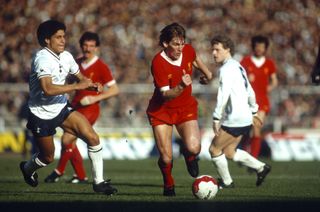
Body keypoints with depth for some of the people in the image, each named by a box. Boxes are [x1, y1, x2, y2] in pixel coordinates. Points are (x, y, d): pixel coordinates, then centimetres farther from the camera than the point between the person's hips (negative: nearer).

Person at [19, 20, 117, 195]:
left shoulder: (66, 56, 1)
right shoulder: (42, 59, -23)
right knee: (48, 157, 8)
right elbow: (48, 89, -36)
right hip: (42, 114, -6)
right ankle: (27, 168, 43)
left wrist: (92, 85, -5)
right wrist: (77, 86, -32)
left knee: (93, 138, -10)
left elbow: (80, 77, 18)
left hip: (61, 108, 6)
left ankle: (98, 182, -1)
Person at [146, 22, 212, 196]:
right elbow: (165, 95, -27)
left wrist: (206, 72, 31)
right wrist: (181, 86, -43)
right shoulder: (158, 62, -23)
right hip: (162, 110, -3)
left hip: (186, 107, 3)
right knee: (166, 158, -8)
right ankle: (168, 185, 25)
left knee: (193, 148, -23)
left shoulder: (188, 50, -9)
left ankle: (189, 155, 16)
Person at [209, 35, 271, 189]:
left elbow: (223, 94, -25)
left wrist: (216, 118, -27)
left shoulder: (226, 69, -15)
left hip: (235, 120, -10)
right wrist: (253, 111, 34)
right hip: (244, 118, 10)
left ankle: (226, 182, 11)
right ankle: (261, 167, 20)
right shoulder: (238, 67, 16)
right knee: (229, 152, 17)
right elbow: (249, 91, 25)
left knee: (214, 149, 1)